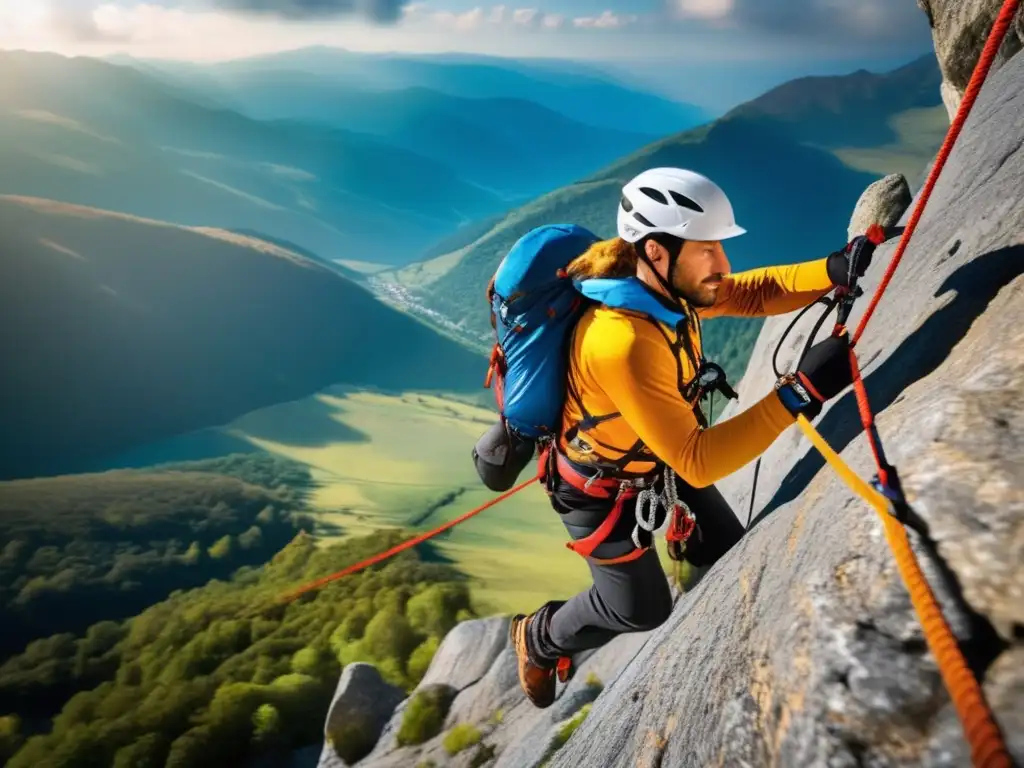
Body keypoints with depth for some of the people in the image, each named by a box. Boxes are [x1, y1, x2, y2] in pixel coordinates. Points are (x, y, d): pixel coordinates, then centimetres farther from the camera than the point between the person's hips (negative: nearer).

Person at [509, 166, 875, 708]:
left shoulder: (665, 287, -16)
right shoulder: (622, 342, -42)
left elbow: (753, 293, -6)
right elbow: (696, 462, -39)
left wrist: (833, 270, -24)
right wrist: (800, 392, -44)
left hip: (659, 459, 7)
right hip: (599, 489, -7)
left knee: (731, 556, 18)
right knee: (642, 609, 14)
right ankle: (537, 640, 39)